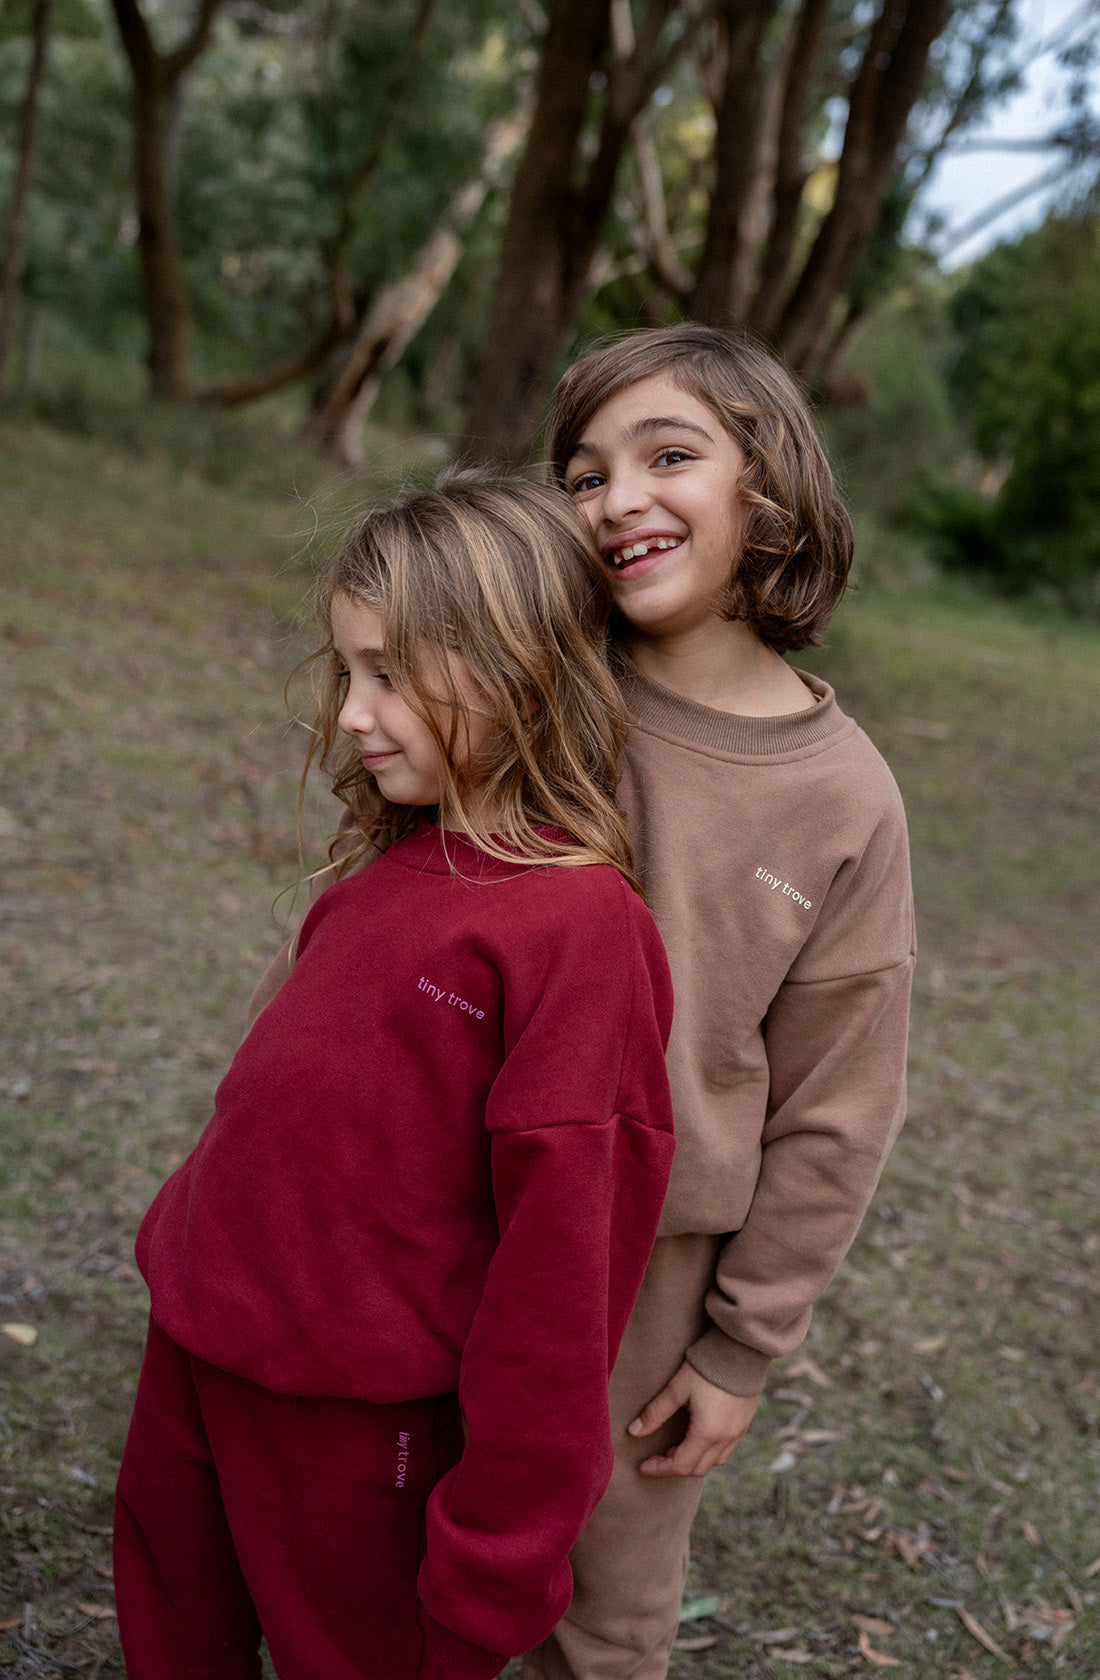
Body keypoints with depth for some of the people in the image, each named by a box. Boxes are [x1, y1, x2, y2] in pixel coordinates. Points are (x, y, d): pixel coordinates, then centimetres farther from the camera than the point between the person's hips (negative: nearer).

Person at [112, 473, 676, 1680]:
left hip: (354, 1411, -7)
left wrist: (498, 1549, -14)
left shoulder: (580, 923, -22)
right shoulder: (393, 859, 1)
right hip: (197, 1333, 7)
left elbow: (560, 1261, -20)